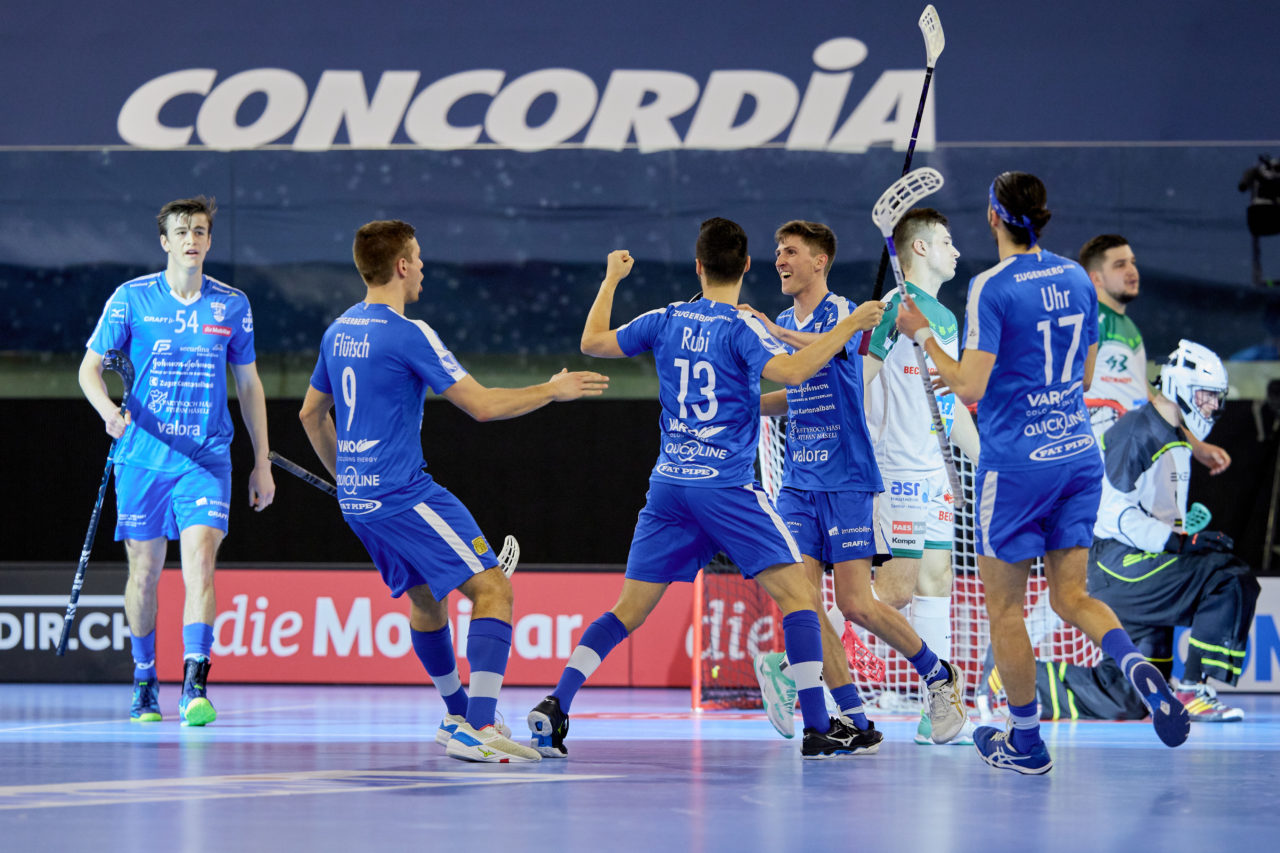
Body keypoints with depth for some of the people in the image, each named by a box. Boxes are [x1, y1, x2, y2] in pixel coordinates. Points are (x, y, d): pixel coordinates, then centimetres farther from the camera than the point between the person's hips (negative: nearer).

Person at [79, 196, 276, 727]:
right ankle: (144, 682, 23)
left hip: (206, 458, 0)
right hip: (142, 457, 0)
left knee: (200, 565, -17)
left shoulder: (232, 305, 5)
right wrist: (108, 409, -20)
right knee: (144, 572, 6)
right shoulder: (132, 299, 0)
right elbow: (90, 367, 2)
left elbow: (249, 385, 14)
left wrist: (262, 464, 12)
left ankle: (195, 686, -24)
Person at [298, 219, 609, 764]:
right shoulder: (408, 334, -15)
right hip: (404, 494, -9)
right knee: (492, 589, -10)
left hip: (357, 497, 9)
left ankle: (458, 716, 38)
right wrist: (553, 391, -2)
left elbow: (311, 414, 22)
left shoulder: (339, 331, 11)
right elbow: (482, 405, -16)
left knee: (426, 596, 26)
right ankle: (475, 730, -20)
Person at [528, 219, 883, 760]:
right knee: (798, 594, -1)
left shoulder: (667, 320, 7)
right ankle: (819, 728, -8)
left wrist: (611, 279, 31)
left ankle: (554, 707, -4)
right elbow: (790, 371, -25)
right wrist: (848, 328, -18)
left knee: (629, 609, 9)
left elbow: (592, 341, 18)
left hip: (668, 486, 6)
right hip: (727, 486, -5)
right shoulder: (740, 327, -8)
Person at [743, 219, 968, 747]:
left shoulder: (842, 313, -8)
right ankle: (854, 719, -3)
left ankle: (937, 674, 16)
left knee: (855, 605, -8)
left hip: (845, 480, -6)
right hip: (798, 482, 6)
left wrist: (767, 330, -37)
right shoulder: (785, 323, 15)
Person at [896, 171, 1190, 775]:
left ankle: (1026, 742, 13)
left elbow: (970, 388, -18)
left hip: (1015, 461, -6)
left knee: (1004, 608, 8)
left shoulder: (991, 288, -14)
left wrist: (922, 334, -7)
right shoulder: (1076, 279, 7)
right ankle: (1137, 666, -20)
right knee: (1071, 596, 10)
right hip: (1079, 454, 6)